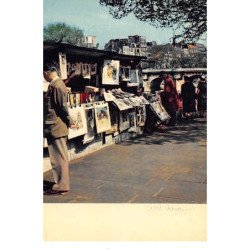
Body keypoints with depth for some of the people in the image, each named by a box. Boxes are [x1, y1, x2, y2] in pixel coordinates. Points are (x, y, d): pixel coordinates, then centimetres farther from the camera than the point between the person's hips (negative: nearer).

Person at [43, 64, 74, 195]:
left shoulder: (55, 85, -17)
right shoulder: (58, 83, 13)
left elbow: (62, 106, -17)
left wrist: (69, 122, -8)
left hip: (55, 127, -10)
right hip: (57, 127, 10)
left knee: (59, 157, -2)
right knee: (60, 156, 16)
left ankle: (61, 186, 8)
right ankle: (61, 183, 27)